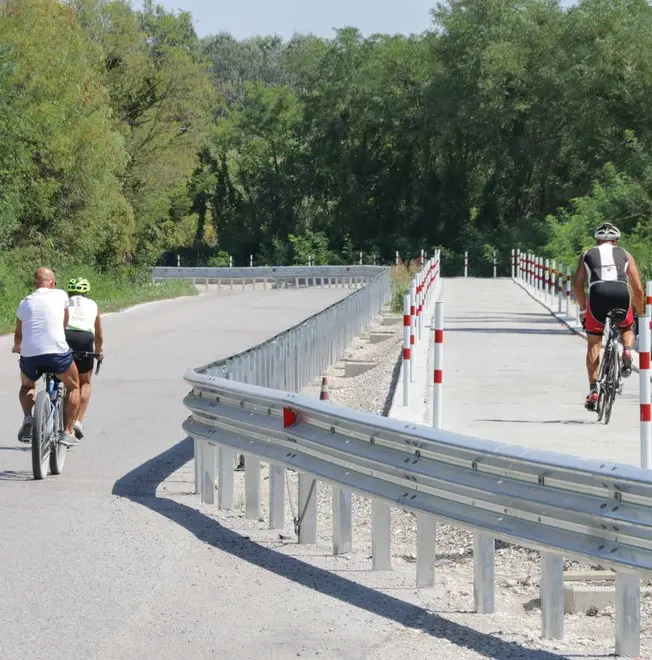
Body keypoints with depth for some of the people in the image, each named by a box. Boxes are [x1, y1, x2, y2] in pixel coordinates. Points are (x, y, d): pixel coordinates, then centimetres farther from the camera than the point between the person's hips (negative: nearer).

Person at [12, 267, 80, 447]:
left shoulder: (25, 302, 17)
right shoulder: (60, 295, 12)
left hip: (30, 356, 3)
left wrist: (17, 347, 51)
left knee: (27, 386, 32)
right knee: (73, 387, 23)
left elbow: (18, 334, 28)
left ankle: (28, 418, 5)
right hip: (57, 353, -2)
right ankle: (68, 432, 12)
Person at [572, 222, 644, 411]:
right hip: (621, 294, 1)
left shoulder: (587, 255, 26)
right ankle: (627, 353, 0)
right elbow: (638, 289, 21)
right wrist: (641, 314, 32)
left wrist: (583, 309, 28)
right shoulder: (625, 255, 26)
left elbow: (577, 285, 16)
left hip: (597, 294, 0)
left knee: (593, 344, 15)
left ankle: (593, 391, 6)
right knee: (627, 329, 32)